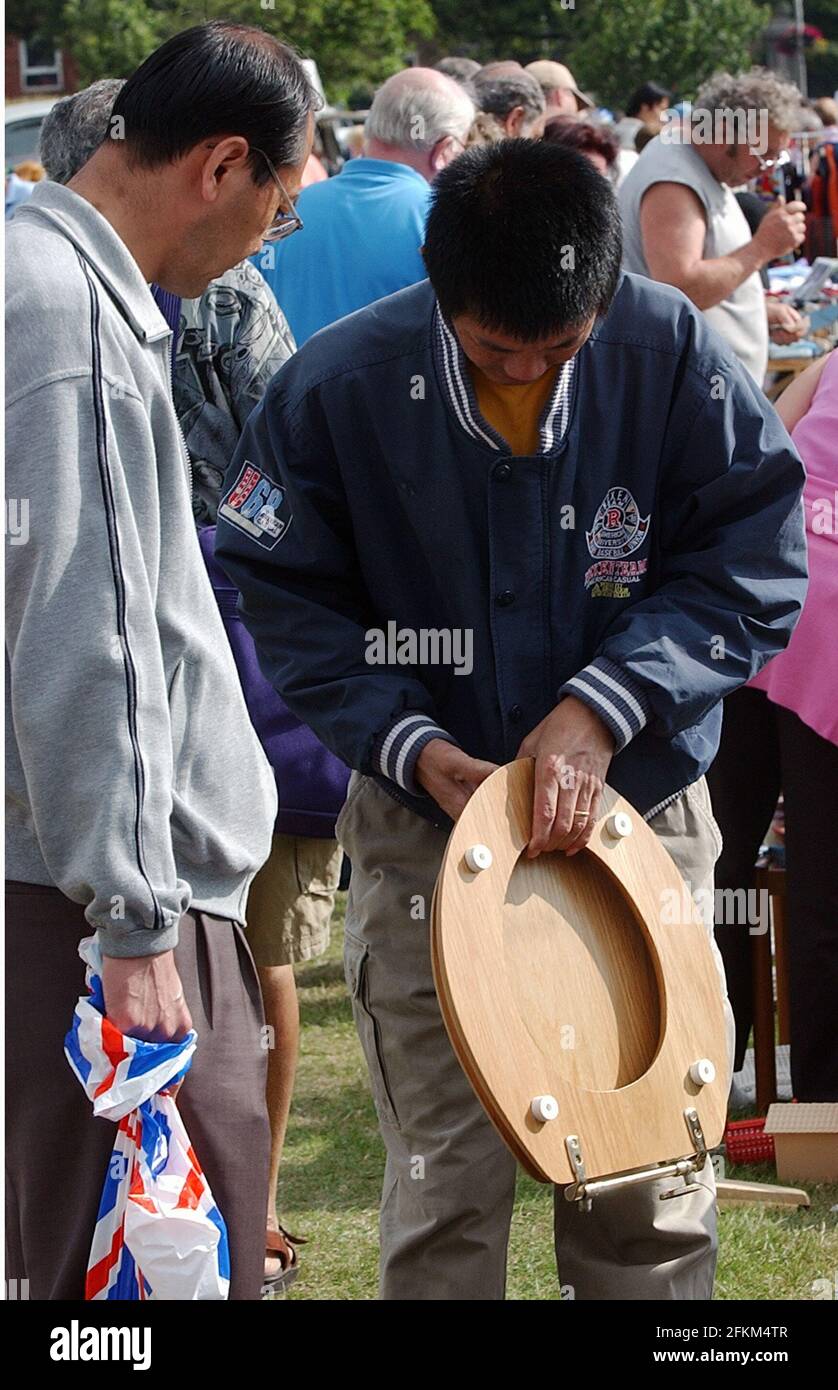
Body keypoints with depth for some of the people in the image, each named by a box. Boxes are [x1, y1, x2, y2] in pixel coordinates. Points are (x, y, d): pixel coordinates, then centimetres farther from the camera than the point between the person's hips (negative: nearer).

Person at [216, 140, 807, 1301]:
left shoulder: (670, 355, -10)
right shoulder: (341, 386, -11)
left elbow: (755, 564, -6)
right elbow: (283, 596, -1)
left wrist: (603, 707, -18)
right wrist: (411, 746, -14)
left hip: (637, 808, 1)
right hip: (428, 815, -1)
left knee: (648, 1188, 3)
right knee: (446, 1186, -1)